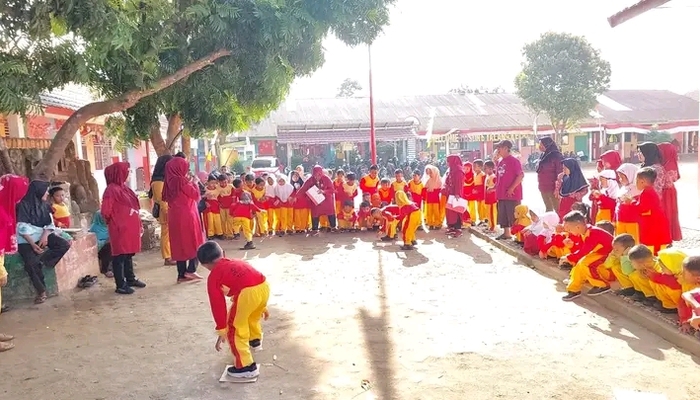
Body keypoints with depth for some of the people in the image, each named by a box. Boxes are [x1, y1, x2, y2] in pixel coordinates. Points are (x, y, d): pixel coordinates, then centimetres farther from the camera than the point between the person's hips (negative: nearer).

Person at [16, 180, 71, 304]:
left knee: (65, 245, -19)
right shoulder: (24, 205, -8)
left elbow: (50, 224, 7)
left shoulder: (45, 205, 10)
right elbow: (22, 228, -14)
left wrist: (45, 236, -14)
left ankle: (41, 260, -22)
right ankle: (41, 291, -15)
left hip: (43, 235, 6)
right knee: (31, 263, -28)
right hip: (27, 239, -6)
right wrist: (33, 244, -24)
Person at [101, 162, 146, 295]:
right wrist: (115, 222, -3)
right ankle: (121, 285, 4)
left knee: (129, 254, 18)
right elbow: (105, 211, -17)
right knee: (120, 256, -2)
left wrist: (139, 224, 17)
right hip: (120, 229, -9)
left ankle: (131, 279, 30)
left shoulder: (124, 187, 14)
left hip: (130, 227, 9)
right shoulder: (111, 189, -14)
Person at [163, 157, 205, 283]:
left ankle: (182, 274, 11)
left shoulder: (171, 182, 7)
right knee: (195, 244, 5)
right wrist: (193, 183, 5)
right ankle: (190, 270, -2)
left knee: (179, 244, 9)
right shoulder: (182, 181, -15)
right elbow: (195, 195, -10)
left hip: (175, 217, 7)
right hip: (187, 217, -7)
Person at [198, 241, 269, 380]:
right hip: (264, 286, 8)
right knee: (253, 317, 37)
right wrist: (262, 307, 51)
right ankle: (256, 341, 63)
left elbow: (218, 305, 14)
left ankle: (246, 366, 17)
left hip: (247, 293, -7)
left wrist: (221, 332, 21)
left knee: (235, 329, 14)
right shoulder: (238, 262, 34)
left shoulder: (213, 277, 16)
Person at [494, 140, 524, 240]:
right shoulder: (500, 162, 13)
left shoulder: (514, 161, -11)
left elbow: (521, 175, -18)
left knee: (514, 215, -4)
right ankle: (506, 233, 25)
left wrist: (512, 188, -20)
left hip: (512, 194, -8)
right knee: (503, 215, 14)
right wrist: (495, 187, 12)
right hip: (502, 194, 8)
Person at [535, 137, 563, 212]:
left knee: (557, 208, -4)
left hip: (552, 188, -8)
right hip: (543, 187, 8)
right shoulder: (542, 155, 11)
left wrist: (557, 188, -18)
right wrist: (540, 185, 14)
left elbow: (560, 174, -15)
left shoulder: (556, 156, -11)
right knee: (548, 208, 16)